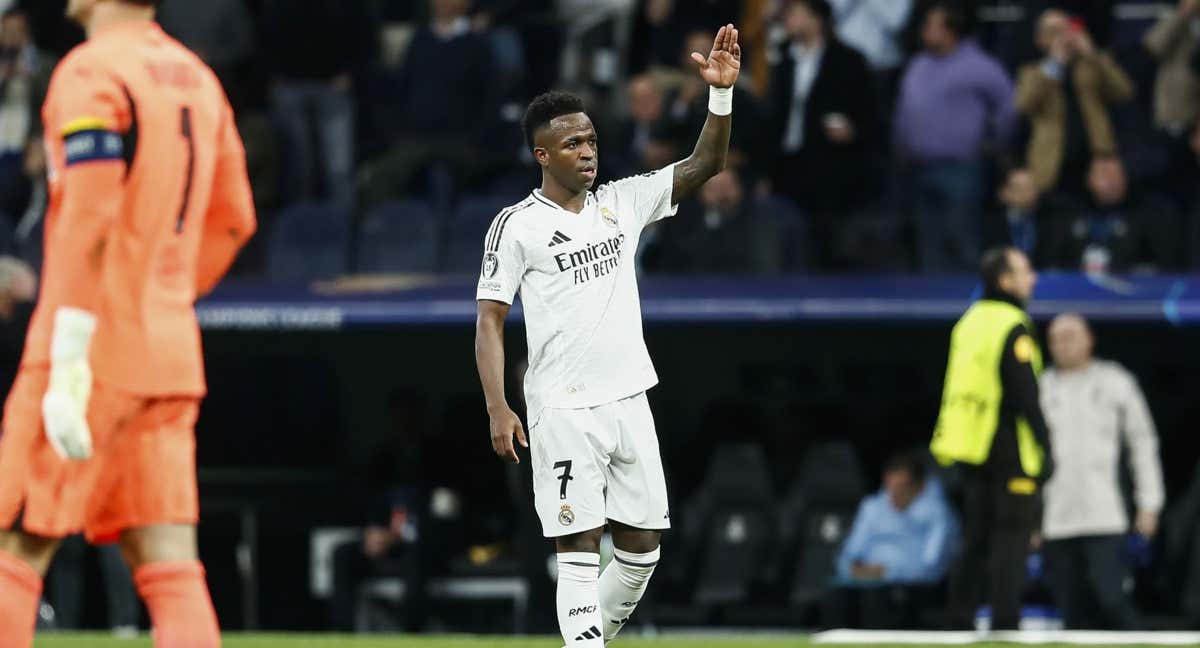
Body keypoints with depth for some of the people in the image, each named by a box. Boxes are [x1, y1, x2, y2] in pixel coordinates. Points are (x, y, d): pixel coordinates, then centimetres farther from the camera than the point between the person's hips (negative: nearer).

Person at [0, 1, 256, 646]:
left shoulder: (90, 72, -10)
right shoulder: (197, 77, 15)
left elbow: (89, 223, -18)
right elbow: (233, 221, 22)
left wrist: (67, 366, -20)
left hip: (93, 350, -7)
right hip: (171, 359, 7)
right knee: (169, 569, 1)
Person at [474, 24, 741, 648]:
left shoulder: (621, 203, 10)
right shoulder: (517, 226, -4)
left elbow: (705, 164, 8)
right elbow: (489, 320, -5)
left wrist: (721, 92, -8)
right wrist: (498, 410, -15)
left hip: (629, 403, 6)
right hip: (564, 413, -6)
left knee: (641, 546, 7)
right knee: (581, 547, -10)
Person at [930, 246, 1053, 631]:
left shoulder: (969, 324, 12)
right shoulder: (1012, 329, -14)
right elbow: (1026, 397, -18)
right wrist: (1044, 449, -13)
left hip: (971, 454, 8)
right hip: (1008, 455, -8)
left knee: (975, 542, 13)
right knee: (1010, 542, -6)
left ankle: (960, 624, 13)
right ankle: (1004, 628, -8)